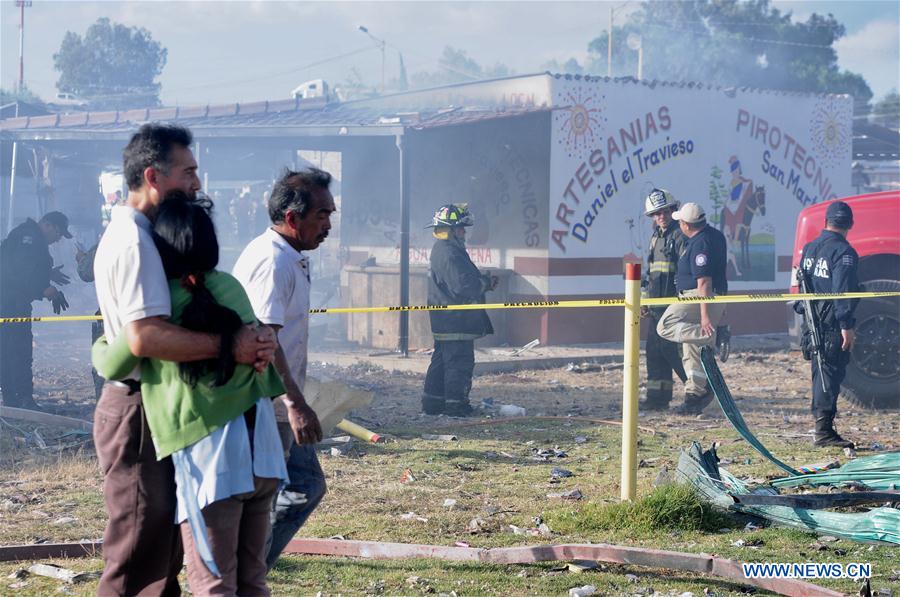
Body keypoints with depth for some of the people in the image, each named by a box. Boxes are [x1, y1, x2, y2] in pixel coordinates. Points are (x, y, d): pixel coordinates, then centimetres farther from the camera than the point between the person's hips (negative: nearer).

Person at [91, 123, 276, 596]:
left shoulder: (126, 233, 14)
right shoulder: (135, 242, -20)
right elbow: (145, 336, -32)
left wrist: (244, 341, 0)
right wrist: (228, 347, -28)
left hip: (147, 409, 11)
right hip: (137, 414, -11)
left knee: (161, 555, 19)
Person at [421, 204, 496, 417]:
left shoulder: (442, 250, 16)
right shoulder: (449, 254, -19)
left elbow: (464, 279, 22)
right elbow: (464, 285, -25)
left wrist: (484, 280, 8)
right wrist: (487, 282, -11)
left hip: (445, 321, 11)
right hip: (456, 320, -11)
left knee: (442, 360, 15)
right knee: (460, 361, -6)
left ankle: (432, 403, 20)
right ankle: (455, 403, -3)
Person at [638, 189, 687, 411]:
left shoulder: (679, 235, -9)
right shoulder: (656, 237, 18)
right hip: (657, 305, 9)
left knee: (670, 347, -12)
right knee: (654, 350, 8)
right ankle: (657, 397, 13)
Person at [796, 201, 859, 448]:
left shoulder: (809, 249, 13)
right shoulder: (844, 252, -13)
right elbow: (843, 291, -19)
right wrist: (847, 326, -20)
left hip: (813, 322, 8)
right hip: (833, 323, -8)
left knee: (821, 370, 16)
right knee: (831, 372, -8)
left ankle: (822, 427, 23)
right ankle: (824, 430, -12)